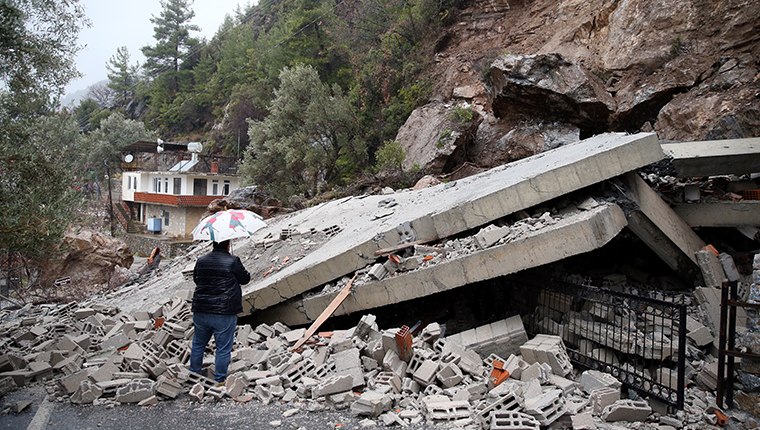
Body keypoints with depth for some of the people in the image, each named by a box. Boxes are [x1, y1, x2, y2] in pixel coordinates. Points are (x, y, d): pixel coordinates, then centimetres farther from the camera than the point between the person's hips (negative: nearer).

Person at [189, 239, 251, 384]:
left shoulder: (201, 260, 4)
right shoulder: (233, 261, -9)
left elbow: (196, 279, 17)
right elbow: (245, 279, 1)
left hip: (200, 312, 5)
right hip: (224, 313, -5)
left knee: (198, 344, 21)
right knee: (223, 348, 7)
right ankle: (219, 380, 14)